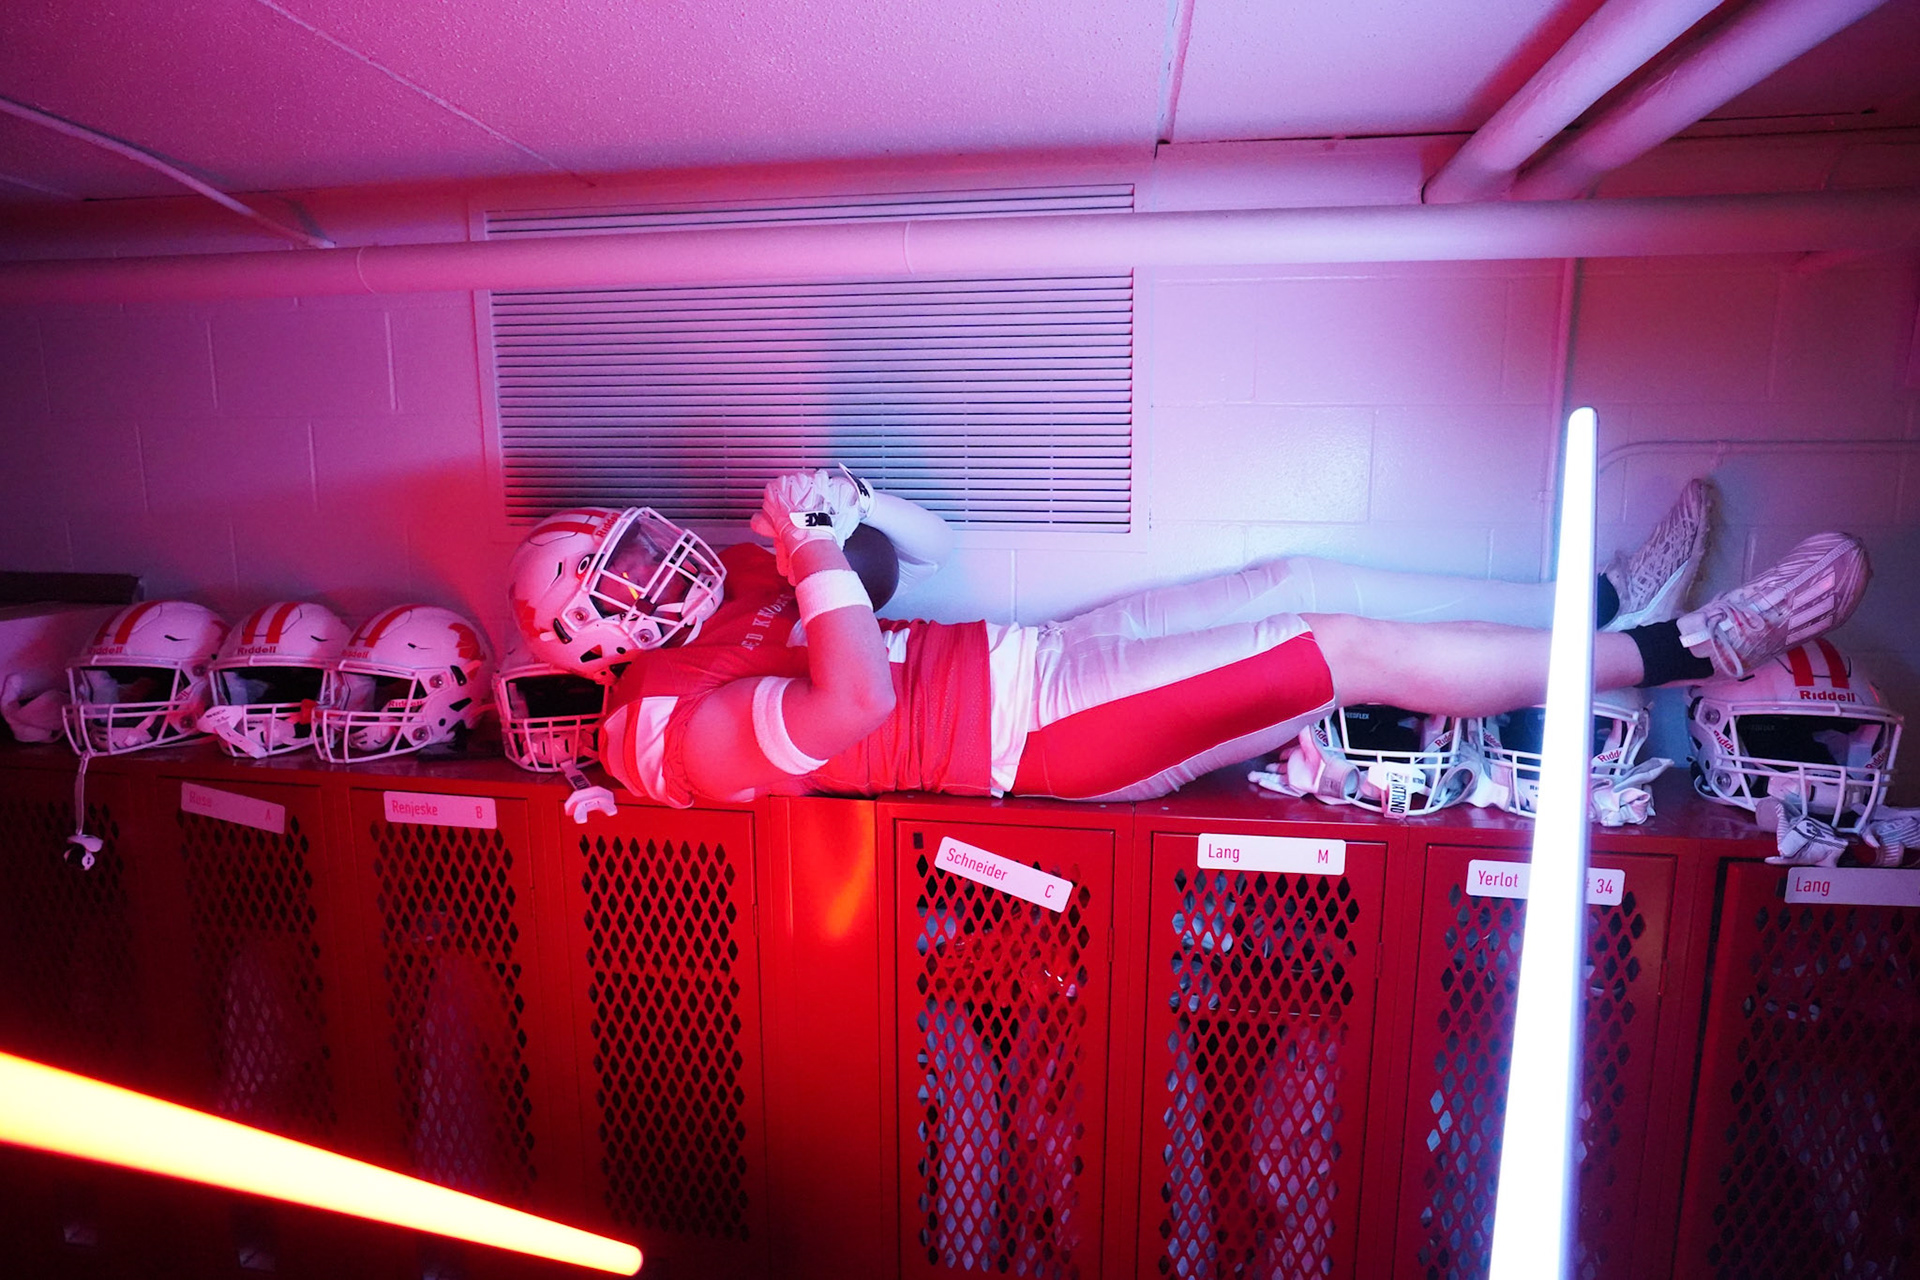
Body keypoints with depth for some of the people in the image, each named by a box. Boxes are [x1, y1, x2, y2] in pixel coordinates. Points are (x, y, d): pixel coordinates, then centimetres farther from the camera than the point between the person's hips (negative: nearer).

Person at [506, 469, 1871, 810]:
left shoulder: (728, 593, 18)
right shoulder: (674, 725, -8)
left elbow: (934, 545, 19)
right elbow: (855, 711, -27)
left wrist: (850, 501, 1)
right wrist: (818, 558, -20)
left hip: (1033, 653, 9)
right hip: (1044, 728, -9)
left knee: (1298, 578, 3)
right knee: (1356, 649, -12)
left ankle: (1611, 597, 17)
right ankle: (1684, 651, 4)